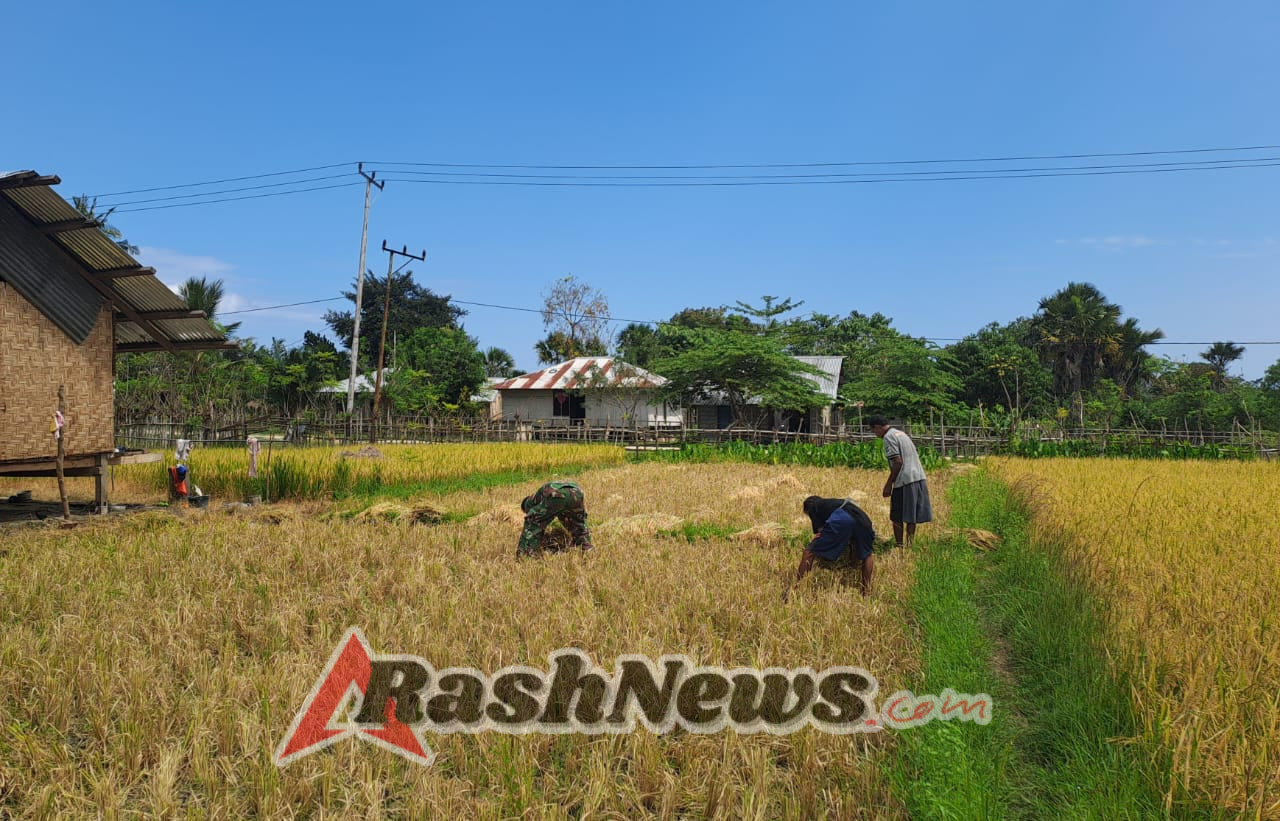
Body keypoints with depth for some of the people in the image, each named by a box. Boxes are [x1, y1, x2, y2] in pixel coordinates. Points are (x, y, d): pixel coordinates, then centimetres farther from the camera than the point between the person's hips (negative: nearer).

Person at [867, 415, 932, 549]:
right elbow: (913, 458, 19)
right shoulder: (901, 433, 21)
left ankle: (900, 546, 3)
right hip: (919, 477, 8)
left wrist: (889, 483, -9)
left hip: (905, 481, -8)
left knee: (897, 518, 1)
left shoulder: (889, 437, -7)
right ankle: (910, 544, 12)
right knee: (911, 517, 11)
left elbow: (898, 461, -15)